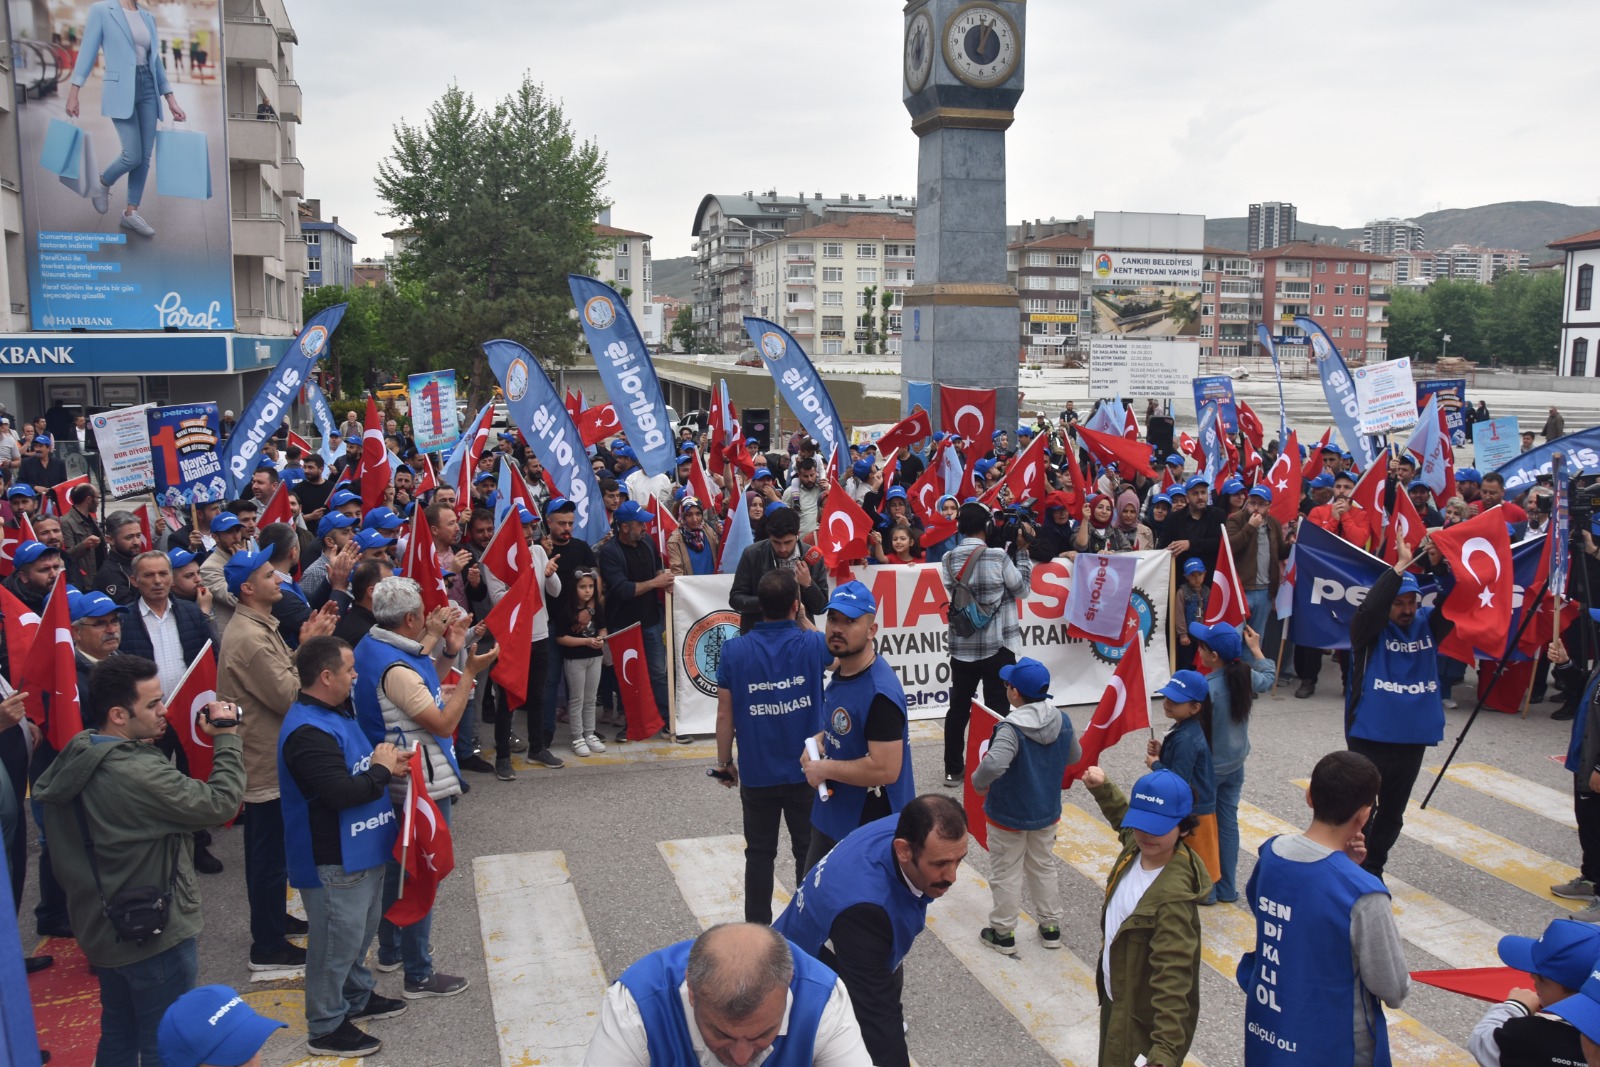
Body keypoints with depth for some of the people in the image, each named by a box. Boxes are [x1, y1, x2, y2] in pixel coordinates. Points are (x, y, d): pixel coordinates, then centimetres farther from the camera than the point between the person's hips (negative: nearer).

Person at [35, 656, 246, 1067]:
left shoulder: (74, 759, -3)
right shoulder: (137, 773, -31)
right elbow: (221, 803, -25)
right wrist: (227, 738, -16)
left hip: (103, 929, 9)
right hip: (154, 935, -9)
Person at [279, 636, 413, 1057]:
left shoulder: (335, 713, 6)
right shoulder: (308, 732, -28)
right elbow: (343, 792, -34)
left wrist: (386, 762, 0)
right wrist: (382, 770, -17)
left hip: (359, 849, 10)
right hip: (334, 860, -10)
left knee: (361, 931, 25)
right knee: (336, 941, 4)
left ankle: (357, 996, 43)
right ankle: (326, 1027, 19)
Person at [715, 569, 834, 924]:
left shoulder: (734, 651, -10)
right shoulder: (813, 645, -10)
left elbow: (725, 715, -6)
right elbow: (834, 659, 15)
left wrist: (725, 762, 7)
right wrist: (803, 621, 19)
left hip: (757, 774, 0)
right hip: (806, 772, 0)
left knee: (759, 855, 13)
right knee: (809, 853, 13)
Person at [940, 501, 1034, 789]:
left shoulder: (949, 559, -1)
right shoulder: (999, 557, -13)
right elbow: (1021, 588, -1)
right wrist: (1021, 550, 6)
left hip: (962, 647, 4)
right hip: (997, 647, -4)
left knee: (958, 708, 12)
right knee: (998, 710, 4)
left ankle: (953, 769, 19)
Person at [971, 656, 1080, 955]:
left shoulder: (1012, 729, -30)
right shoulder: (1062, 721, -10)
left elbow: (993, 765, -45)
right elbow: (1074, 756, 7)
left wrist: (978, 783, -24)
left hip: (1008, 816, -6)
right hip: (1047, 812, 6)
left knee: (1005, 875, 12)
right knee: (1044, 868, 24)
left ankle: (1003, 933, 25)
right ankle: (1050, 927, 35)